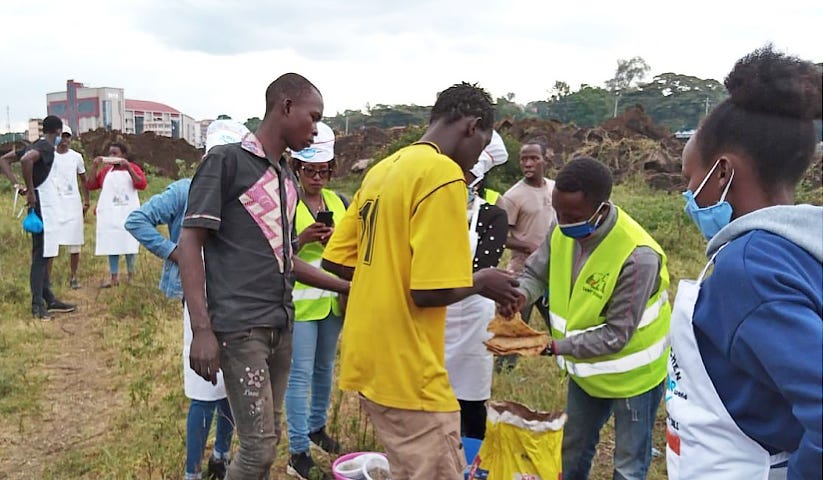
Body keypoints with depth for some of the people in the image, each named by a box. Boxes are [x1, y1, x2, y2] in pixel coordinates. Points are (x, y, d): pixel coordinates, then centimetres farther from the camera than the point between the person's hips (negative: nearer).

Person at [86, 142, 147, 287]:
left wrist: (128, 167, -16)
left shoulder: (133, 168, 4)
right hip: (109, 213, 3)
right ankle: (114, 277, 4)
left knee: (129, 242, 2)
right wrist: (95, 167, -1)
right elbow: (91, 185, 8)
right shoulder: (105, 170, 12)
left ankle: (131, 275, 14)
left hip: (128, 213, -2)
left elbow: (142, 184, -11)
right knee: (112, 243, 1)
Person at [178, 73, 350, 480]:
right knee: (258, 447, -6)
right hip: (240, 327, -8)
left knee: (269, 439, 13)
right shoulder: (226, 160, -7)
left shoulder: (287, 177, 16)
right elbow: (190, 242, -11)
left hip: (280, 325, 8)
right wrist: (202, 329, -18)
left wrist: (348, 287, 18)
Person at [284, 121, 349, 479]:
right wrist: (302, 240, -24)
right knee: (301, 374, -4)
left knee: (325, 368, 19)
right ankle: (298, 450, 4)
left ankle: (317, 427, 37)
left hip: (333, 298, 6)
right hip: (300, 300, -6)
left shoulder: (339, 202, 7)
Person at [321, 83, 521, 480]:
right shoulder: (444, 174, -16)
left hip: (371, 361, 9)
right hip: (406, 372, -9)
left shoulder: (382, 170, 11)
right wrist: (480, 282, -3)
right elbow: (430, 291, -22)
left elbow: (336, 261, 13)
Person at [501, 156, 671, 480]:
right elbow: (535, 273, -1)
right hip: (586, 366, 6)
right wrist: (520, 295, -24)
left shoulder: (637, 256, -35)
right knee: (572, 450, 25)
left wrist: (554, 347, -35)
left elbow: (616, 335, -30)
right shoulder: (563, 230, -15)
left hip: (631, 372, -6)